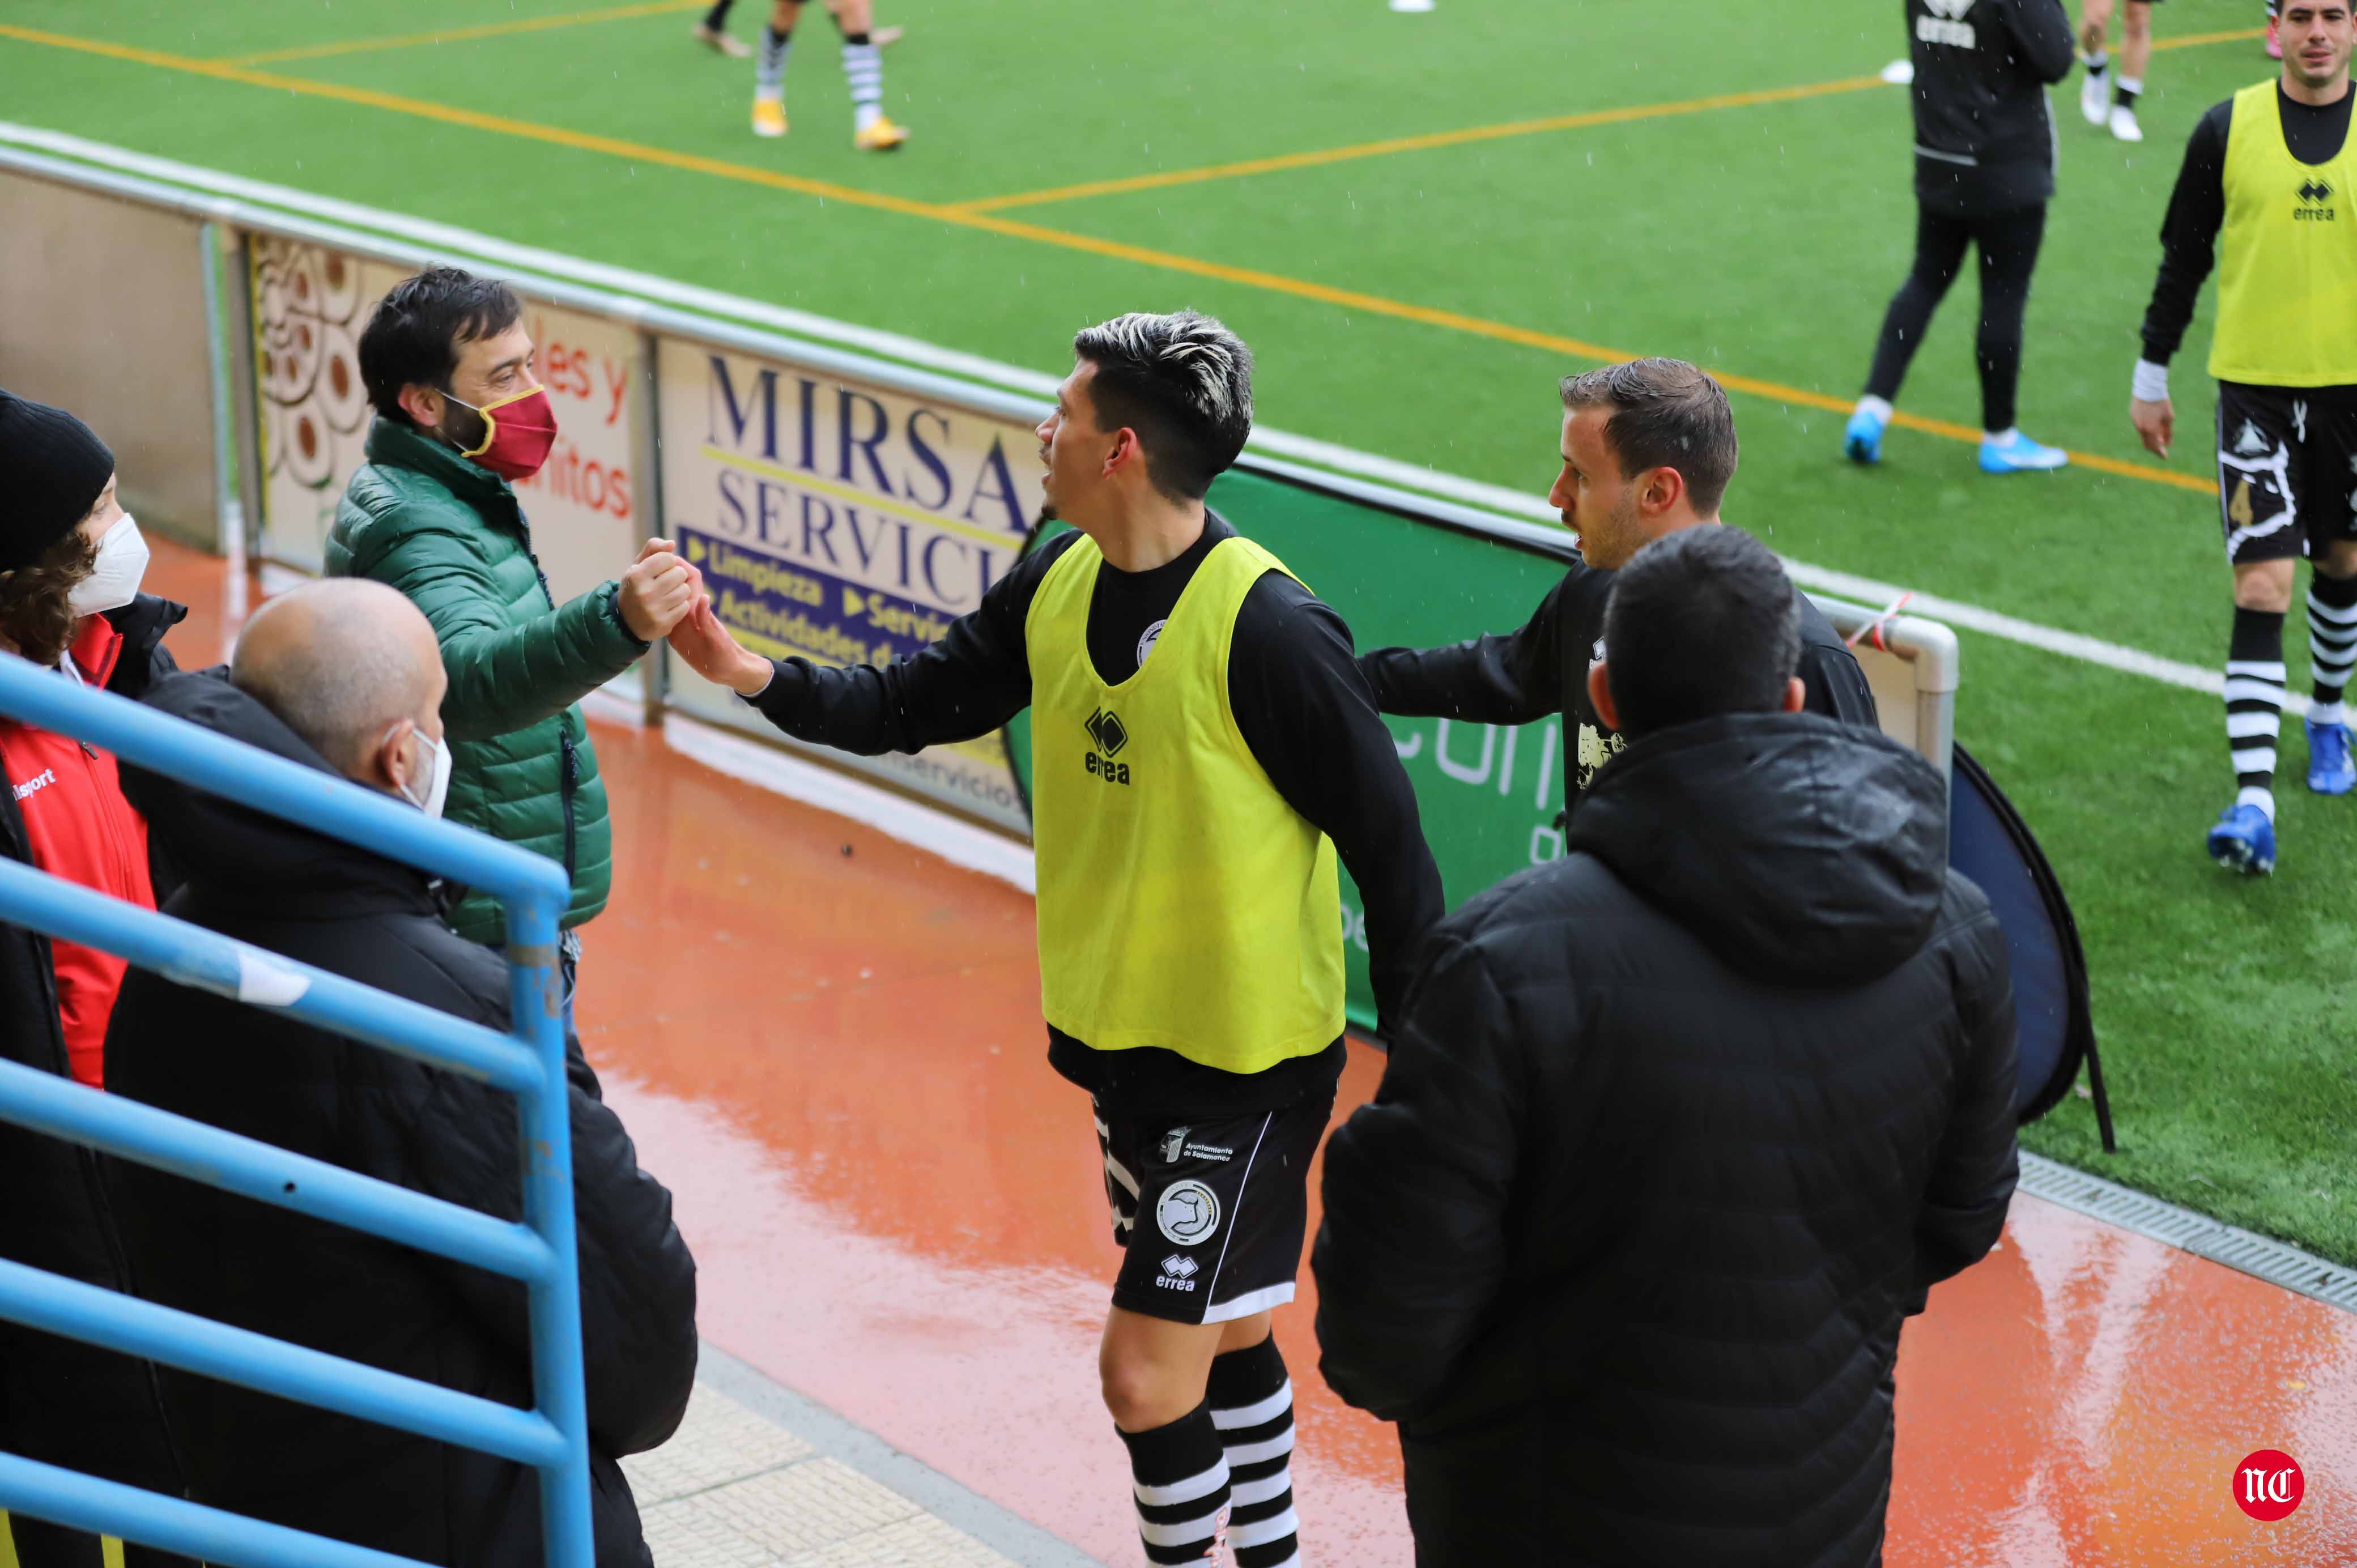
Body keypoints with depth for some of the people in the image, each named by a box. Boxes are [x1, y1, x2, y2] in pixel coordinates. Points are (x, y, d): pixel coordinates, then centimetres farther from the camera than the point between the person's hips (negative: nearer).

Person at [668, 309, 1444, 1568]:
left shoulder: (1268, 629, -24)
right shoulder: (1058, 585, -1)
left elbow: (1393, 852, -18)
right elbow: (910, 707, 10)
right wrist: (754, 677, -5)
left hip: (1248, 1063, -8)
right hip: (1120, 1034, 8)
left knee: (1146, 1370, -5)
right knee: (1220, 1334, 22)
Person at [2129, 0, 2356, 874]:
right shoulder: (2229, 129, -3)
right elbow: (2183, 258, 5)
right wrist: (2151, 376, 7)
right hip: (2254, 386, -2)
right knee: (2262, 588, -10)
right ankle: (2252, 801, -13)